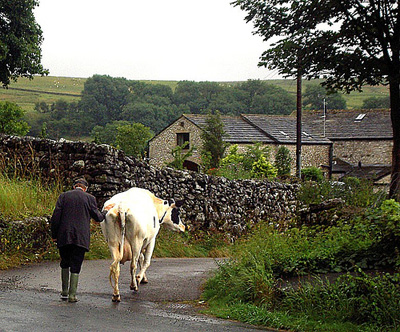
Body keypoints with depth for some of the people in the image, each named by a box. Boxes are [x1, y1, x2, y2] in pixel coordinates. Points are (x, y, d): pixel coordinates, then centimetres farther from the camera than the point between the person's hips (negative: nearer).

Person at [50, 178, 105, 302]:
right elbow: (97, 217, 7)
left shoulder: (63, 196, 5)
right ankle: (72, 295, -1)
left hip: (64, 237, 2)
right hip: (81, 238, -2)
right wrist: (104, 214, 29)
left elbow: (55, 217, 1)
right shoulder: (90, 198, 2)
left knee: (65, 264, 19)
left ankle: (64, 292, 19)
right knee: (75, 266, 2)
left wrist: (54, 235, 7)